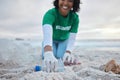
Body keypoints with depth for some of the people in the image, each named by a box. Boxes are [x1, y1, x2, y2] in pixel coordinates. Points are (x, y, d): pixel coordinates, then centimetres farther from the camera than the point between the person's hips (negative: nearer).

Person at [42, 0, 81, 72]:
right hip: (52, 40, -1)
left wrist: (68, 52, -47)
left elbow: (72, 38, -27)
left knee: (61, 56, -18)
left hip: (64, 40, 2)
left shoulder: (75, 17, -25)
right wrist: (48, 53, -72)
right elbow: (47, 33, -54)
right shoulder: (50, 14, -36)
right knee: (47, 57, -20)